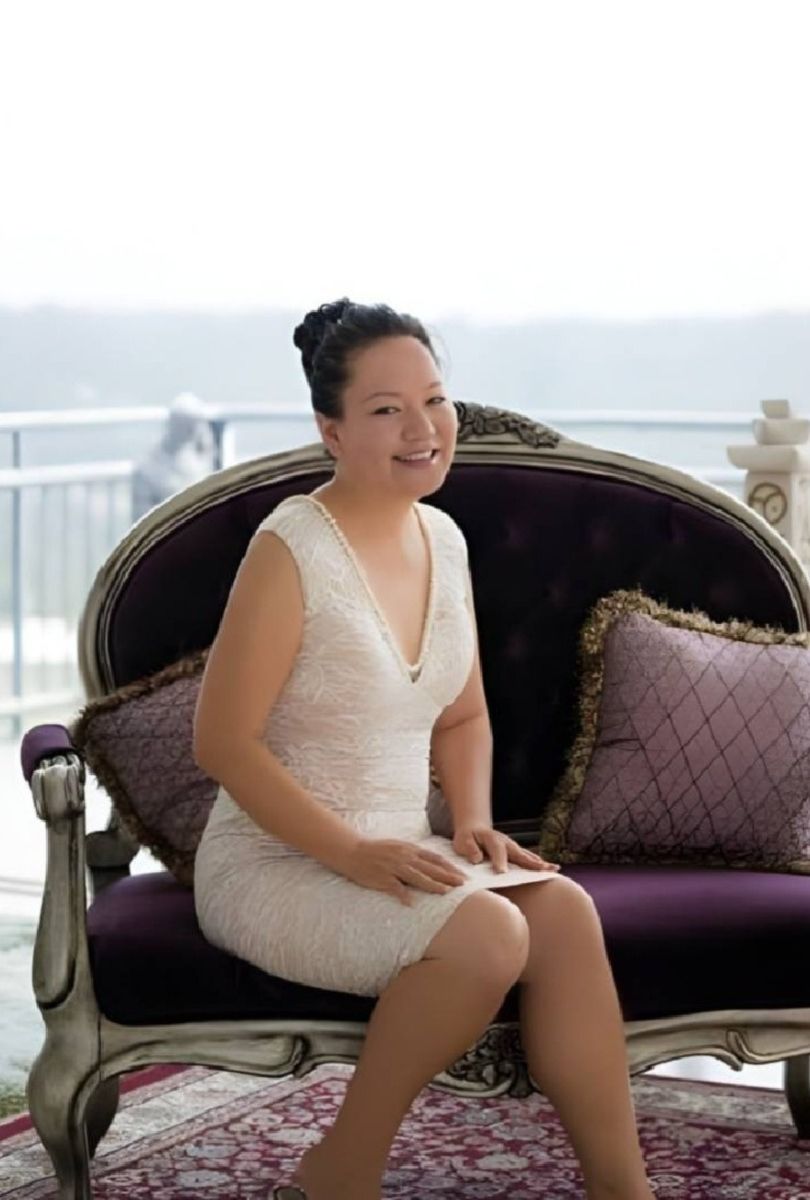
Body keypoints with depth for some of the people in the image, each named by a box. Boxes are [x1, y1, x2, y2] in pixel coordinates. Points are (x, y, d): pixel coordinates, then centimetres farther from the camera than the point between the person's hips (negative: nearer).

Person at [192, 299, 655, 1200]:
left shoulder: (444, 540, 7)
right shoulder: (292, 549, -15)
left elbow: (463, 719, 18)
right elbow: (223, 742, -16)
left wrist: (473, 821, -1)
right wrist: (351, 853, -21)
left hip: (398, 854, 6)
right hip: (274, 866, -6)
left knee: (563, 909, -19)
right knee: (486, 933, -28)